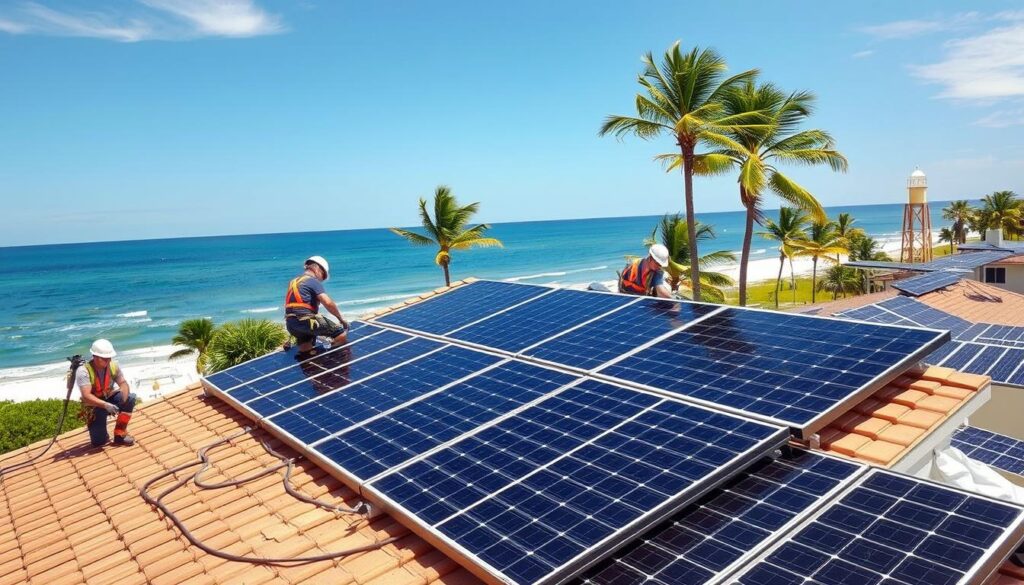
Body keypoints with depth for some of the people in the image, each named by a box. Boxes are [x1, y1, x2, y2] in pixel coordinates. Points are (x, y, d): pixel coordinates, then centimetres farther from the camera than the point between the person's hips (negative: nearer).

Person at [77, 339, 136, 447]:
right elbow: (86, 396, -31)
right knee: (99, 442, -13)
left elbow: (123, 383, -12)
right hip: (94, 406, -4)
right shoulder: (83, 371, -23)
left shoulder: (113, 366, -10)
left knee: (130, 398, -26)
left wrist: (125, 396, -35)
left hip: (109, 399, 4)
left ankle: (120, 434, -13)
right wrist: (105, 405, -43)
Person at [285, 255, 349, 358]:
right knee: (341, 333, -8)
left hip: (290, 324, 9)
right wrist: (341, 319, -3)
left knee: (305, 354, 22)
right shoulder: (313, 281, -3)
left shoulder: (293, 281, 23)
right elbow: (328, 303, -14)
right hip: (305, 320, -9)